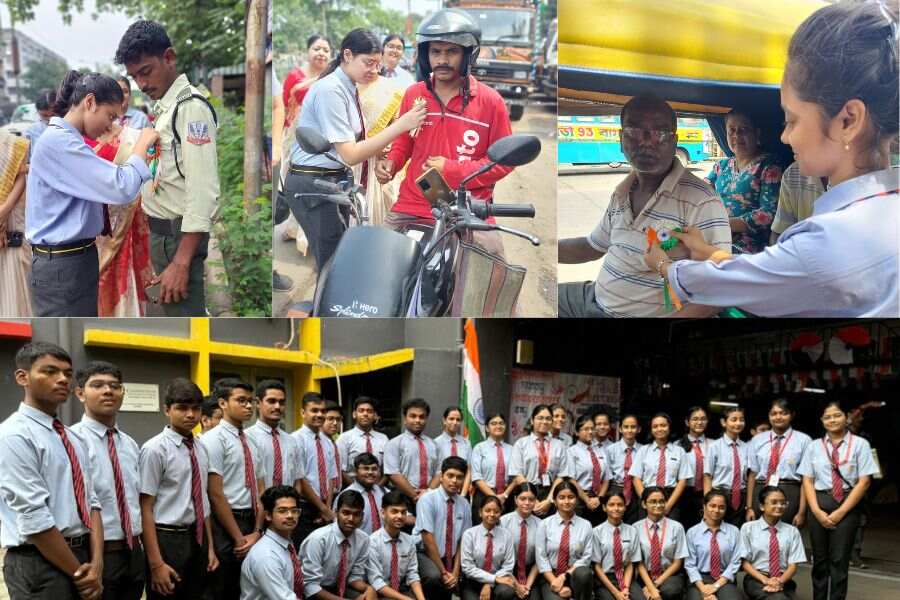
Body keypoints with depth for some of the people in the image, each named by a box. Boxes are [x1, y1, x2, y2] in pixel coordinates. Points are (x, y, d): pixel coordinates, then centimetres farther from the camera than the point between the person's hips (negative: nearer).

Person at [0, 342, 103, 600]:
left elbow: (90, 502, 7)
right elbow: (34, 519, -18)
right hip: (38, 564, -7)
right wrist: (81, 574, -13)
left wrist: (96, 563, -8)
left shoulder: (75, 439, 11)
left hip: (81, 555, 7)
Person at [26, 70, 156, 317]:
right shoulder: (59, 141, -19)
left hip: (79, 259, 10)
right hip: (62, 266, -10)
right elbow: (121, 188, -26)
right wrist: (142, 144, -11)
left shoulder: (65, 140, 14)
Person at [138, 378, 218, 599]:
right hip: (167, 540, -7)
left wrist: (210, 548, 16)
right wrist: (156, 563, -18)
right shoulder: (155, 449, -13)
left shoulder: (201, 449, 8)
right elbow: (145, 509, -14)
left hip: (197, 539, 7)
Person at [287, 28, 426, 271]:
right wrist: (400, 126, -22)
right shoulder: (330, 90, -16)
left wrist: (376, 150, -5)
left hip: (333, 182, 9)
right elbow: (349, 155, -20)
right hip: (314, 186, -9)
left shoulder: (348, 89, 12)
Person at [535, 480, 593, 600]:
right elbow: (541, 557, -3)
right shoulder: (545, 524, 2)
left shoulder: (586, 525, 4)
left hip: (575, 577, 2)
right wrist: (556, 582, -13)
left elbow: (586, 557, -1)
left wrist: (564, 576, -13)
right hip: (550, 577, -2)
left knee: (583, 574, -35)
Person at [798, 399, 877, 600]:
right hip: (819, 503, 3)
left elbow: (864, 481, -5)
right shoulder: (814, 446, 8)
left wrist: (840, 512, -9)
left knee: (839, 560, -2)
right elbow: (807, 480, 6)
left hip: (848, 504, -3)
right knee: (820, 559, 9)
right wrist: (817, 511, -7)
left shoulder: (860, 444, -1)